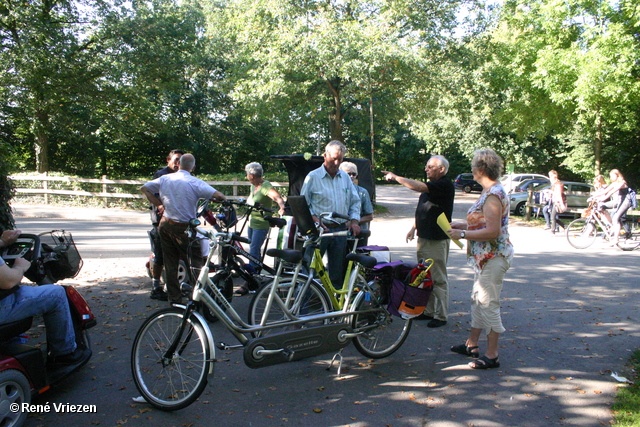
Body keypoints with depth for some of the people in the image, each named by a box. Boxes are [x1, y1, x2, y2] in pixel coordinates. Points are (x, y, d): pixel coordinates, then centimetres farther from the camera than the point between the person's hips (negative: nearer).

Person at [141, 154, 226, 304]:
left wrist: (158, 204, 13)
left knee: (170, 264, 13)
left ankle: (174, 300, 20)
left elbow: (144, 188, 15)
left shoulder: (165, 179, 5)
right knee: (196, 262, 4)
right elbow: (218, 195, -22)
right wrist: (226, 201, 0)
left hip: (165, 226, 6)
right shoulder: (194, 182, -12)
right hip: (183, 228, -6)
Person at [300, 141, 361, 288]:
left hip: (340, 230, 4)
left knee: (337, 270, 11)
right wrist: (315, 220, -16)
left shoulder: (345, 177, 13)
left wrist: (354, 221, 1)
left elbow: (355, 201, 16)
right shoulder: (313, 176, -1)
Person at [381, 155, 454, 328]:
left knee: (439, 279, -2)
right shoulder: (430, 185, 15)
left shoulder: (445, 185, -15)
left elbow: (419, 187, -26)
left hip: (437, 240, -10)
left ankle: (441, 316, 6)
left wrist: (395, 177, -19)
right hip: (423, 238, 10)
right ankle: (428, 311, 25)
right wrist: (414, 228, 16)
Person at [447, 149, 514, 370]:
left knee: (488, 304, -3)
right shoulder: (491, 191, 12)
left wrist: (463, 234, -20)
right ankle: (472, 344, 31)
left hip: (493, 258, -11)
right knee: (477, 300, 18)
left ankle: (492, 355, 8)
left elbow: (492, 231, -27)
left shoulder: (493, 194, -20)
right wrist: (463, 224, 13)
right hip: (485, 257, 11)